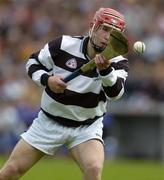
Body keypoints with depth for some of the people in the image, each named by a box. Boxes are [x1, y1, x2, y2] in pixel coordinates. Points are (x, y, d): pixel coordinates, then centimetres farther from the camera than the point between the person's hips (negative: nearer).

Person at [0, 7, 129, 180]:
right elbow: (33, 63, 0)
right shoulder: (64, 45, -13)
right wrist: (46, 79, -20)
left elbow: (115, 93, -31)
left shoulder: (118, 62, -13)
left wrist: (105, 70, -49)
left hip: (87, 128, 0)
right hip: (49, 122, 1)